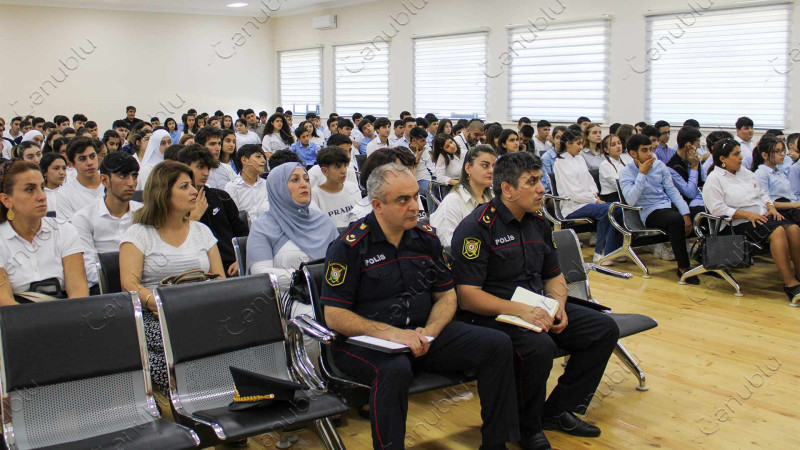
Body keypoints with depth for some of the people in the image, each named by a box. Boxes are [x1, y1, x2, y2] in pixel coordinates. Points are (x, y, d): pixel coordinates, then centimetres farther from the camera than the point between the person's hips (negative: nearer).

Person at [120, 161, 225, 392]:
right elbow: (129, 284, -5)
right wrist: (160, 305, -24)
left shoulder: (202, 231, 21)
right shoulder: (139, 233, 9)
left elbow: (220, 280, 14)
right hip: (154, 318, -3)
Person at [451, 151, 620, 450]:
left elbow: (554, 276, 20)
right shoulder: (478, 227, -15)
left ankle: (559, 411, 9)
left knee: (604, 328, -1)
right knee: (539, 346, -35)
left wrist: (558, 306, -2)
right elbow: (467, 296, -20)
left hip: (536, 308, 9)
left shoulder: (538, 222, 11)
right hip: (491, 315, -8)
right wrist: (520, 310, -26)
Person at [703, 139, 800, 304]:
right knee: (778, 232, -31)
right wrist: (746, 214, -18)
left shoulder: (745, 172, 20)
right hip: (741, 223, -7)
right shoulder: (714, 179, -4)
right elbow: (718, 209, -14)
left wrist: (771, 207, 4)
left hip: (763, 215, 7)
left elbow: (762, 193, 24)